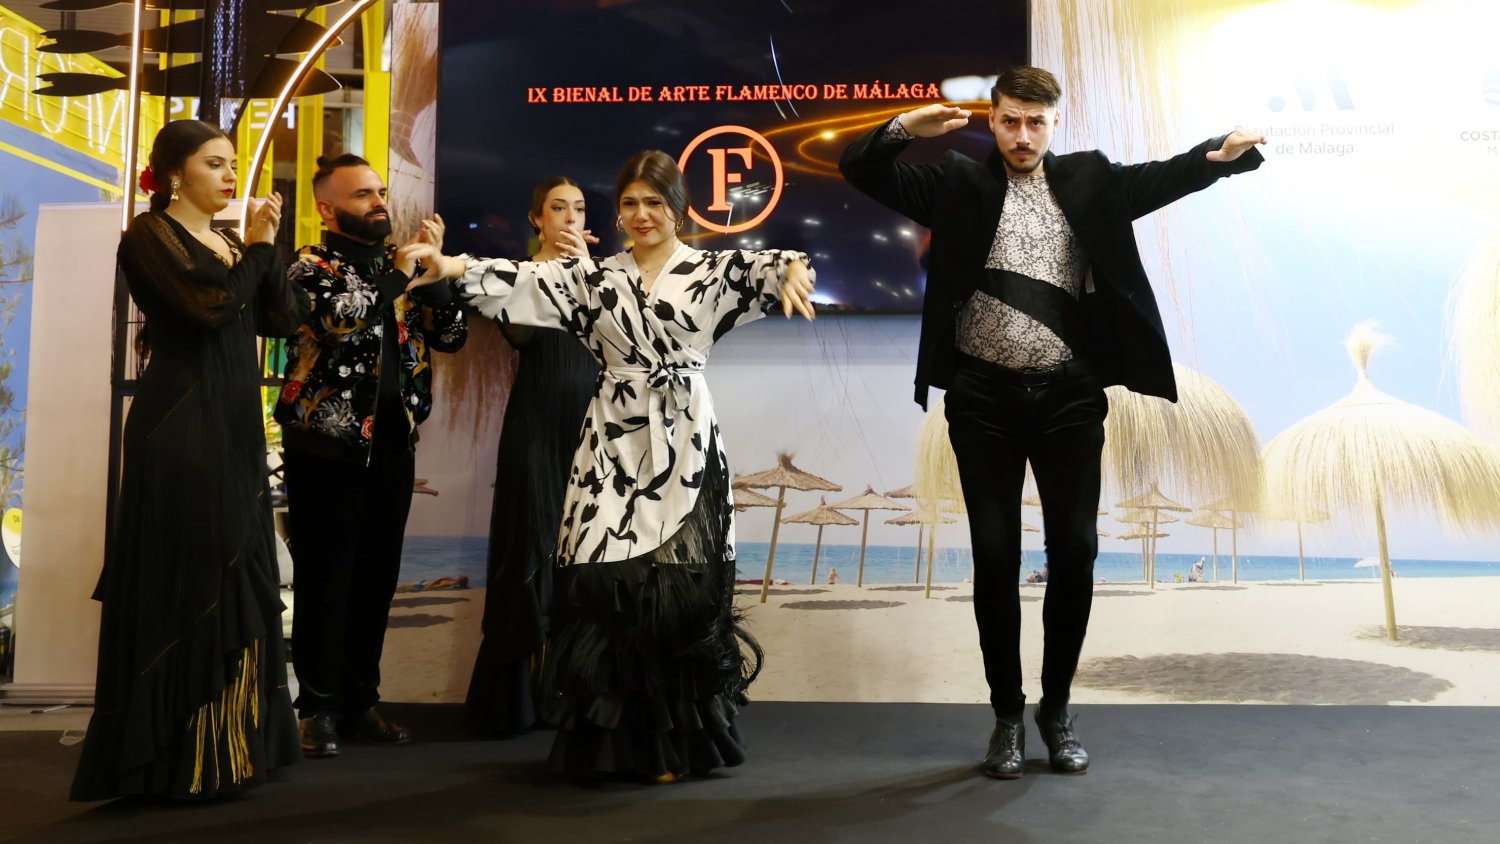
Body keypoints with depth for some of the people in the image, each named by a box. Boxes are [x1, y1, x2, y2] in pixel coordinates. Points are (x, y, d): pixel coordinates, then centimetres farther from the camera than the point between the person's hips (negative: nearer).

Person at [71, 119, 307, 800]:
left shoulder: (230, 243, 16)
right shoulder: (150, 235, -6)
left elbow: (284, 319, 5)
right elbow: (209, 307, -21)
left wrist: (264, 247, -6)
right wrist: (256, 249, -8)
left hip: (236, 424, 8)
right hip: (181, 425, -8)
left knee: (235, 576, 10)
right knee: (183, 576, -5)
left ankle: (229, 741, 20)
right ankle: (173, 756, 5)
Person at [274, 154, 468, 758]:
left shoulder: (401, 263, 14)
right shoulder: (311, 265, -2)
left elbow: (452, 335, 8)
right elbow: (342, 316, -22)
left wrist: (435, 267, -2)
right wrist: (398, 272, -11)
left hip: (393, 443, 5)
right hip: (328, 445, -5)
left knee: (376, 576, 9)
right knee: (324, 578, 0)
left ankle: (360, 700, 20)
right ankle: (319, 706, 11)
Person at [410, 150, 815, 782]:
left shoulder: (712, 270, 3)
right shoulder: (594, 275, 9)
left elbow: (762, 268, -16)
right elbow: (524, 283, -3)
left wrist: (793, 268, -40)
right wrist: (455, 268, -21)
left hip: (683, 444, -2)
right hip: (613, 443, 2)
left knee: (679, 588, -3)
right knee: (607, 585, -2)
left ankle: (676, 739, 12)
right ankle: (616, 739, 13)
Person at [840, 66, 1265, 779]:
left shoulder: (1090, 180, 9)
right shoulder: (960, 183, 4)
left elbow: (1162, 178, -1)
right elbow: (861, 171, -4)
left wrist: (1219, 155, -22)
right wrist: (906, 126, -23)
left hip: (1070, 397, 1)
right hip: (984, 400, -1)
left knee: (1075, 551, 4)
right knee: (995, 557, 3)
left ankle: (1057, 707, 23)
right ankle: (1007, 714, 19)